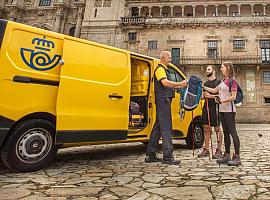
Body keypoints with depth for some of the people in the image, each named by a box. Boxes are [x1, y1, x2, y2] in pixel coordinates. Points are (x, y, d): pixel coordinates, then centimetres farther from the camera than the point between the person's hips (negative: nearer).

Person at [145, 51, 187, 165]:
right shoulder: (160, 69, -7)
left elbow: (167, 86, 27)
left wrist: (180, 86, 16)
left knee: (158, 127, 10)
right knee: (166, 128, -11)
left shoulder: (164, 69, 26)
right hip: (163, 100, -10)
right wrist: (180, 84, -19)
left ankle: (150, 155, 15)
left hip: (164, 101, 10)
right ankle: (167, 156, -8)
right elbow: (165, 83, -23)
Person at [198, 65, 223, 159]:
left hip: (214, 107, -6)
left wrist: (211, 96, -18)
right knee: (206, 128, 7)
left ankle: (219, 150, 6)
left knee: (217, 129, -1)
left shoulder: (218, 82, -1)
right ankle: (206, 150, 14)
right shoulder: (205, 83, 19)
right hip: (206, 107, 7)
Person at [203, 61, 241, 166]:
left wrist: (223, 100, -24)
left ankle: (237, 157, -3)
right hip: (222, 110, 9)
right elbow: (214, 90, 23)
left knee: (232, 132, -7)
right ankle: (227, 154, 19)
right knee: (226, 133, 11)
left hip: (229, 110, -9)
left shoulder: (232, 81, -8)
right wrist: (203, 87, 18)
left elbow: (233, 97, -13)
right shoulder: (223, 81, 18)